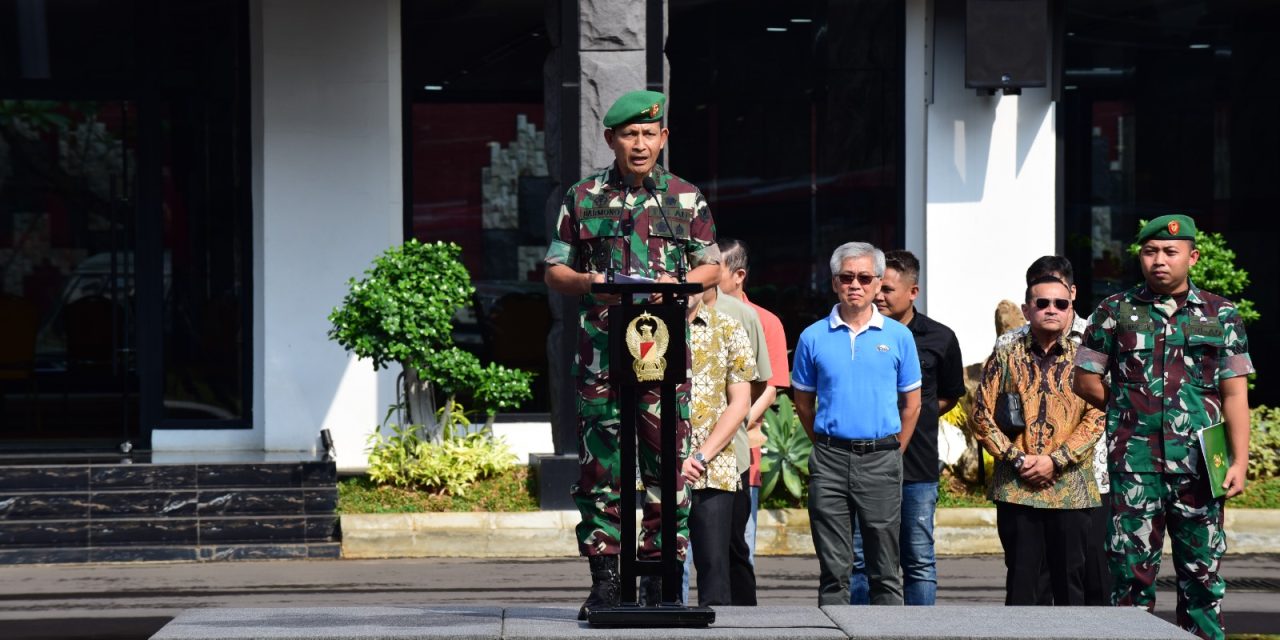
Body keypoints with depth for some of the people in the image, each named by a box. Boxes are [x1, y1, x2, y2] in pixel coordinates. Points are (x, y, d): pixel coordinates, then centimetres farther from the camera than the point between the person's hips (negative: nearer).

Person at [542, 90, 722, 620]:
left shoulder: (686, 198, 11)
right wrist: (588, 283, -9)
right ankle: (605, 578, 5)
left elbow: (711, 267, 14)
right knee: (599, 465, -1)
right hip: (600, 349, 0)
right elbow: (554, 270, 12)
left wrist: (678, 285, -6)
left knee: (667, 463, -2)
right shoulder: (582, 198, 9)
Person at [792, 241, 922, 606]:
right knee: (834, 567, 3)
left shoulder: (898, 336, 4)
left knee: (884, 569, 4)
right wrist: (828, 449, 11)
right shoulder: (813, 337, 5)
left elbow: (911, 404, 11)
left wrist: (892, 453, 8)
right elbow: (803, 402, 13)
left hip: (881, 460, 0)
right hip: (830, 461, 0)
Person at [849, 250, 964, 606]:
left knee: (919, 560, 4)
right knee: (859, 559, 3)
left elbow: (950, 396, 17)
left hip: (917, 467, 0)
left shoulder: (940, 339, 3)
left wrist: (917, 413, 5)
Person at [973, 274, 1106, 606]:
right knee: (1021, 577, 1)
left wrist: (1055, 460, -12)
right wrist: (1016, 459, -9)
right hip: (1016, 488, 0)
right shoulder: (1005, 357, 7)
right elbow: (982, 414, 2)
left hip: (1071, 487, 1)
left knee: (1070, 575, 5)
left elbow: (1096, 417, -1)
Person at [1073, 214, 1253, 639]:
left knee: (1203, 572, 4)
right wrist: (1130, 412, 4)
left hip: (1198, 465, 1)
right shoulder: (1115, 312, 5)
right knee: (1132, 571, 2)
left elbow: (1235, 394, 4)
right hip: (1133, 465, 0)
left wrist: (1240, 461, -3)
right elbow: (1087, 381, 9)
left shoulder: (1220, 315, 6)